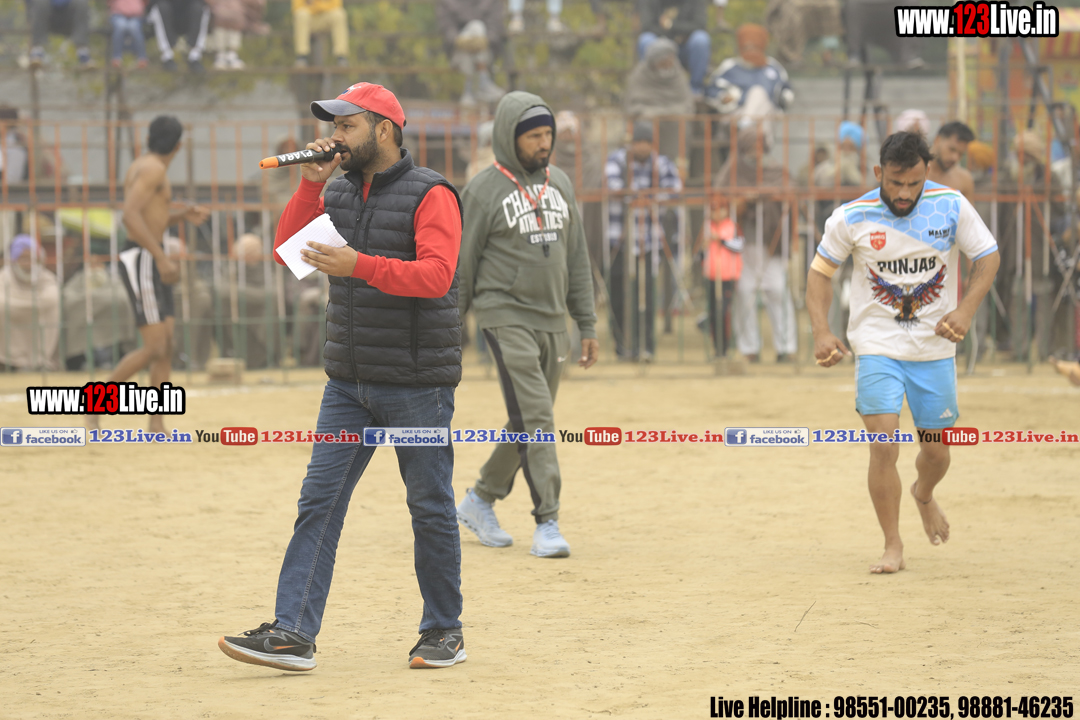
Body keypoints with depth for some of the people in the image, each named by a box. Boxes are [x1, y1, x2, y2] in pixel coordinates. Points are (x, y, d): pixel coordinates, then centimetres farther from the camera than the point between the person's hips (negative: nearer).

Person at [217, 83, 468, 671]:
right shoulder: (339, 194, 13)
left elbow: (434, 274, -22)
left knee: (430, 507, 3)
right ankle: (293, 633, -7)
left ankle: (444, 631, 17)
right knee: (319, 501, -3)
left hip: (417, 383, -6)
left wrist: (359, 265, -31)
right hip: (349, 381, 6)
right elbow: (286, 251, 8)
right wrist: (309, 186, -3)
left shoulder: (430, 195, -9)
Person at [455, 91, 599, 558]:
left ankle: (480, 501, 27)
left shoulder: (560, 184, 12)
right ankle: (547, 523, -14)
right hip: (505, 315, -6)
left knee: (531, 423, 10)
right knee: (534, 419, -14)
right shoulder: (483, 191, -6)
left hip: (552, 321, 6)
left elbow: (576, 258, 17)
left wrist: (587, 325, 13)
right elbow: (461, 265, -3)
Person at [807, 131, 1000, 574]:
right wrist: (821, 331, -10)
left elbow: (987, 257, -1)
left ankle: (924, 495, 45)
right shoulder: (852, 218, -10)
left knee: (936, 451, 9)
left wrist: (966, 310, -18)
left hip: (935, 349, 2)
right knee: (883, 446, -14)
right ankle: (893, 547, -2)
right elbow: (821, 270, 2)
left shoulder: (951, 206, -9)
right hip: (877, 347, -1)